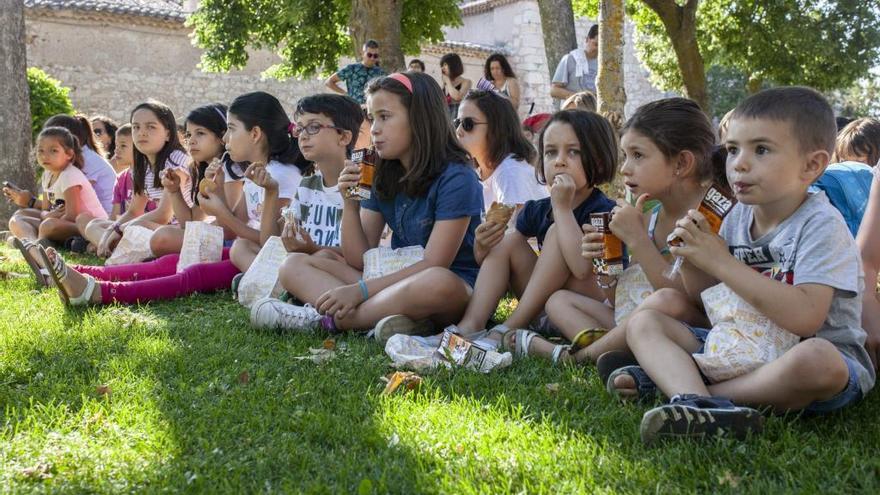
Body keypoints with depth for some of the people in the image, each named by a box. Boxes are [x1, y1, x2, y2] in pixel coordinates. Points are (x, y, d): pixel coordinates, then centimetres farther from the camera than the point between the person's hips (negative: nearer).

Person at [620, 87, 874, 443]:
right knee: (643, 323, -5)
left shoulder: (821, 225, -14)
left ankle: (672, 378, -24)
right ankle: (696, 403, -34)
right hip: (738, 346, 6)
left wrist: (721, 262, -26)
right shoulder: (738, 216, 5)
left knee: (817, 359, -40)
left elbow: (805, 317, -29)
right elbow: (700, 293, 15)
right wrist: (691, 254, -7)